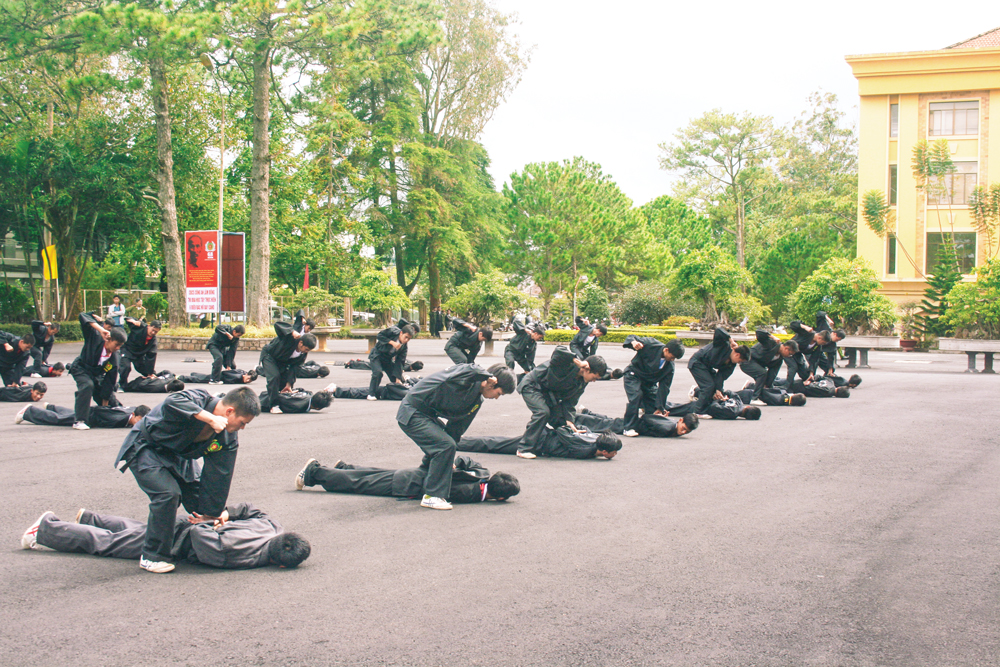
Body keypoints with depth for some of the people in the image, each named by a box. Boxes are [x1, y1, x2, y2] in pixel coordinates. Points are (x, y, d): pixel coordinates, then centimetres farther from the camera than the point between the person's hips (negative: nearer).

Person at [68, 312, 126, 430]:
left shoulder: (114, 359, -19)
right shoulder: (96, 338, -27)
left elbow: (109, 383, -12)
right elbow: (83, 316, -36)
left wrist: (105, 406, -11)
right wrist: (101, 329, -48)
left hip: (97, 375, 5)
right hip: (81, 369, -5)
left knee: (112, 404, 5)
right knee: (88, 386, -37)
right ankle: (79, 421, -35)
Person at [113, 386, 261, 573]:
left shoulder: (229, 438, -13)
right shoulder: (197, 400, -33)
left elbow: (219, 476, -8)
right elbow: (172, 403, -56)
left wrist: (211, 513, -6)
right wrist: (210, 418, -55)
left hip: (178, 456, 8)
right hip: (145, 450, -7)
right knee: (168, 493, -26)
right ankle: (152, 556, -14)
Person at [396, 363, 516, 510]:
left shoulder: (477, 401, 6)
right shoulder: (468, 378, -22)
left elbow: (456, 427, 14)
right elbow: (472, 370, -51)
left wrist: (448, 460, 15)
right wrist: (489, 377, -33)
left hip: (428, 415, 10)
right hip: (412, 414, -10)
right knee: (445, 446, -20)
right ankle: (432, 496, -11)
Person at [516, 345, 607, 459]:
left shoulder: (582, 383, -5)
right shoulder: (568, 364, -31)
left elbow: (569, 401, -2)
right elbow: (560, 351, -53)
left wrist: (569, 420, -14)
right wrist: (578, 362, -46)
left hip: (549, 393, 9)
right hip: (532, 386, -9)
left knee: (560, 421, -1)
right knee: (543, 412, -28)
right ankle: (524, 449, -22)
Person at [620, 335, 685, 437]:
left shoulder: (670, 366, -13)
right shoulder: (650, 344, -24)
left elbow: (664, 387, -9)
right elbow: (631, 337, -15)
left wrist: (660, 408, -11)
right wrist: (633, 342, -41)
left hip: (649, 382, 5)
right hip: (634, 375, -5)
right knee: (636, 396, -28)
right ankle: (629, 428, -22)